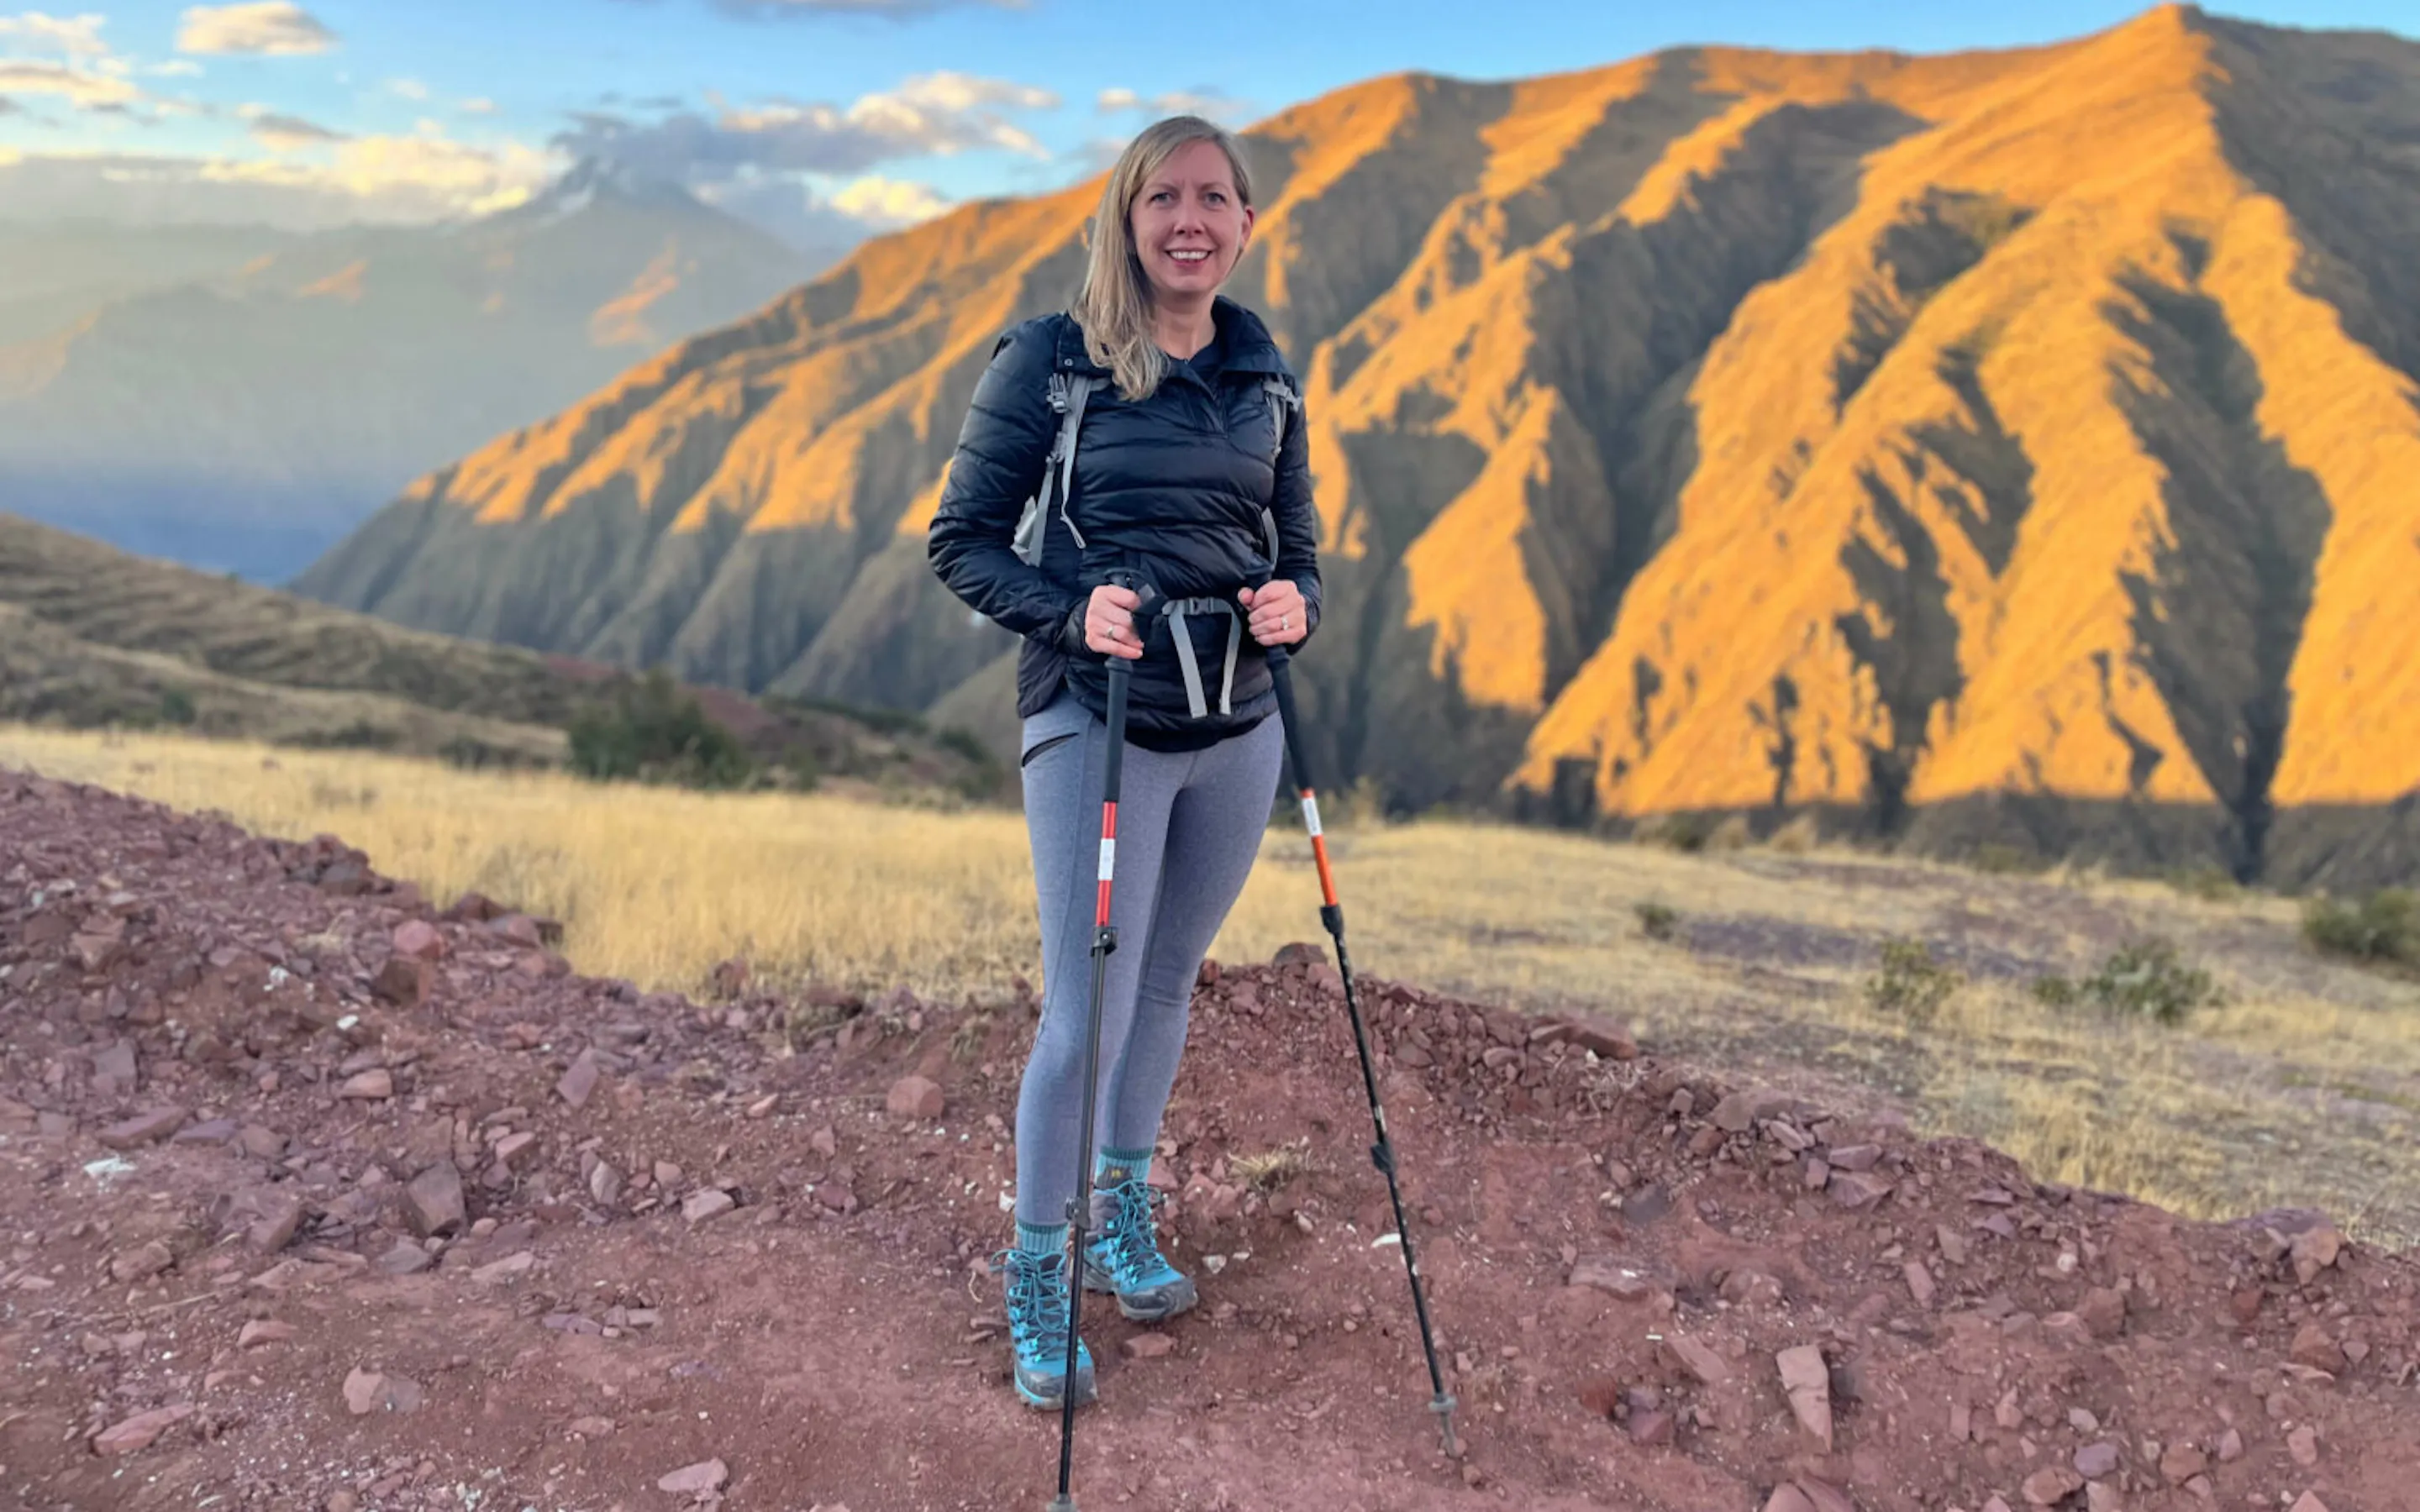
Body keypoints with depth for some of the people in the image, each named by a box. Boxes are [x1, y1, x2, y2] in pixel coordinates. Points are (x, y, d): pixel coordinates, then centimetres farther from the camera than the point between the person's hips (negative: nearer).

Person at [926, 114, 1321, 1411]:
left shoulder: (1266, 375, 8)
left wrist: (1293, 604, -8)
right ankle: (1035, 1270, 18)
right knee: (1086, 1010, -3)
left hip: (1237, 724, 5)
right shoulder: (1051, 359, -7)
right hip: (1095, 722, -5)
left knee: (1168, 982, 17)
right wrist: (1071, 611, -20)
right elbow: (961, 541, -4)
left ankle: (1123, 1216, 38)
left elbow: (1297, 545, 14)